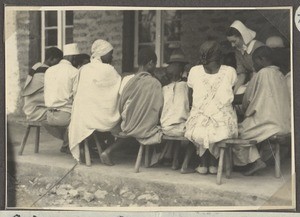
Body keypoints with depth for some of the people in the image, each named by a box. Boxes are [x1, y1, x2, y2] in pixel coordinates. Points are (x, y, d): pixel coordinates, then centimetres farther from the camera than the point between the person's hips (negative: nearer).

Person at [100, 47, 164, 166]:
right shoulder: (155, 83, -12)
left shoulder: (128, 80, -3)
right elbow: (158, 109, -8)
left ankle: (108, 151, 21)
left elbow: (120, 106, 3)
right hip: (145, 129, -4)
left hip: (128, 125, 4)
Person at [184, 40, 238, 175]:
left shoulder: (194, 71, -3)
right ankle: (213, 163, 35)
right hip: (223, 127, 0)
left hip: (198, 127, 0)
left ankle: (203, 163, 32)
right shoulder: (230, 72, -2)